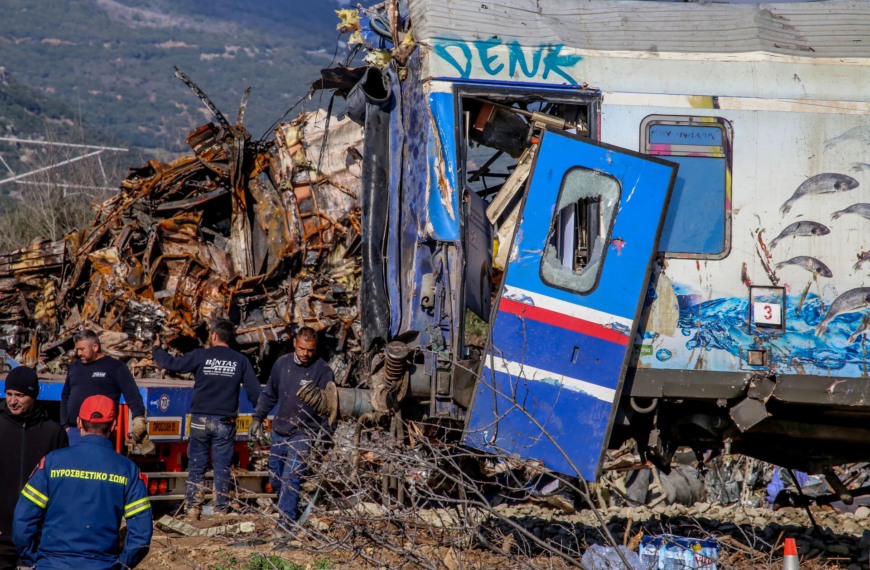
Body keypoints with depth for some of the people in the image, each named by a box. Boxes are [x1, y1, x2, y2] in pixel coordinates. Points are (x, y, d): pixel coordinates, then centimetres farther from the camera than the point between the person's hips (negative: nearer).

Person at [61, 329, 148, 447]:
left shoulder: (115, 367, 1)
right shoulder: (75, 367, 19)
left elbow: (132, 395, -7)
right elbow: (65, 397, 25)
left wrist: (139, 417, -23)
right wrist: (65, 425, 16)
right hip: (74, 432, 5)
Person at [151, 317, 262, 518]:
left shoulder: (201, 356, -6)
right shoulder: (240, 361, 0)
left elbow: (172, 363, 0)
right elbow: (254, 391, 2)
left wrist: (156, 349, 20)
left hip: (200, 420, -1)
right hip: (225, 422, 1)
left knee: (196, 465, 7)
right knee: (222, 467, 5)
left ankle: (193, 508, 5)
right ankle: (220, 509, 4)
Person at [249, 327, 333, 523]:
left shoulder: (323, 371, -9)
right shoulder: (282, 363, 5)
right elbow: (269, 394, 19)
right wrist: (258, 418, 15)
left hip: (302, 435, -6)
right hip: (279, 433, 6)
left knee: (290, 478, -15)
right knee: (275, 479, 13)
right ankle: (291, 509, 31)